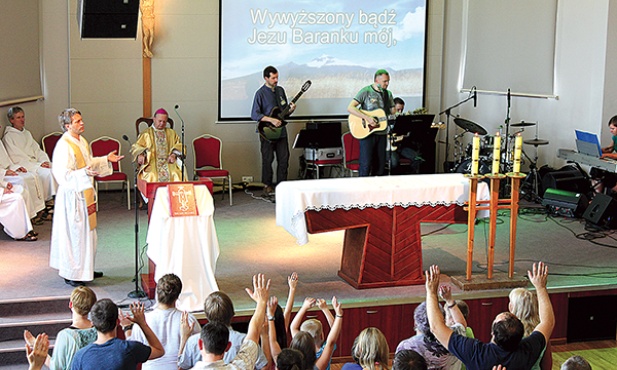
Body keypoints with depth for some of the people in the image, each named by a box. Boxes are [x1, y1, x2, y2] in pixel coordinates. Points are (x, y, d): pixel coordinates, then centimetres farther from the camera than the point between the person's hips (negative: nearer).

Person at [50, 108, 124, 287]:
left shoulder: (82, 141, 9)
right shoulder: (64, 146, -20)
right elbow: (63, 174, -25)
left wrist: (106, 159, 15)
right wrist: (84, 173, -38)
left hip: (85, 192, 10)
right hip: (72, 194, -10)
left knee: (86, 231, 17)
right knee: (74, 233, -2)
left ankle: (85, 269, 29)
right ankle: (71, 274, 8)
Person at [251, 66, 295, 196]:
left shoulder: (280, 90, 11)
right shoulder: (260, 93, -8)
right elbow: (254, 115, -12)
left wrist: (290, 109, -2)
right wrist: (271, 120, -19)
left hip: (281, 131, 6)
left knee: (284, 159, 6)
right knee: (268, 160, 1)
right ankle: (267, 186, 12)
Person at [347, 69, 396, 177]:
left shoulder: (388, 94, 12)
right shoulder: (366, 91, -6)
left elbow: (393, 112, 16)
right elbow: (350, 108, -14)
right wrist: (367, 117, -23)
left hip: (382, 133, 6)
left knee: (381, 164, 7)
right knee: (365, 165, -9)